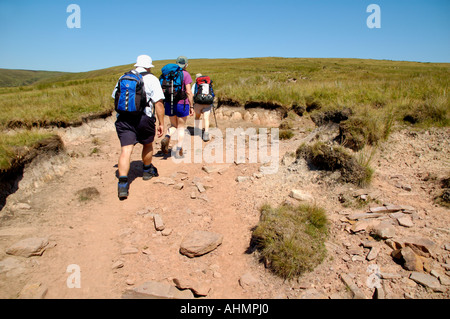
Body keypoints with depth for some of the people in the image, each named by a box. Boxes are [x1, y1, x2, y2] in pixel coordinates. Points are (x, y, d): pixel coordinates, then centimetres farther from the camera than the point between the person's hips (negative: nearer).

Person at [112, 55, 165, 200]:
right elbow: (158, 103, -8)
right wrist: (161, 123, -4)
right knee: (147, 145, 22)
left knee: (126, 151, -4)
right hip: (144, 118, -2)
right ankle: (147, 170, 42)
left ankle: (123, 183, -17)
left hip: (123, 118, 3)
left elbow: (115, 97, 21)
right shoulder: (151, 79, 1)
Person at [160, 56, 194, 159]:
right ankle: (179, 152, 9)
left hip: (169, 103, 5)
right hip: (181, 104, -4)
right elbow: (189, 92, -11)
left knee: (173, 125, 21)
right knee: (181, 127, 7)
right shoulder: (185, 74, -6)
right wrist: (191, 106, -5)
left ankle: (166, 138, -9)